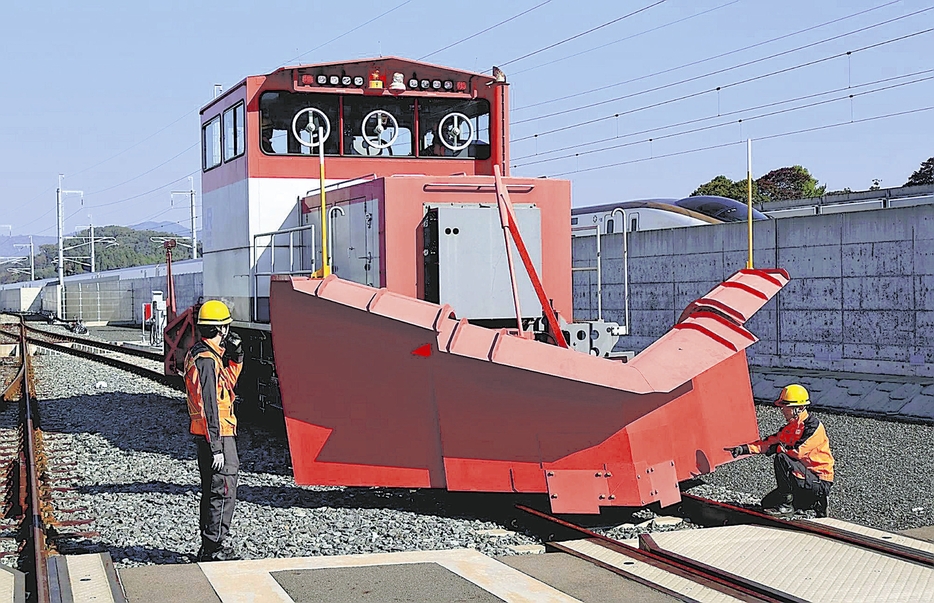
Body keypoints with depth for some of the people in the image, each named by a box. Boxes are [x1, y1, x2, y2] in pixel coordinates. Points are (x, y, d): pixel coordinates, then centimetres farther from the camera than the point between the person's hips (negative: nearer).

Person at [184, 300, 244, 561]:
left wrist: (235, 356, 10)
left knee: (212, 491, 18)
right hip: (216, 434, -11)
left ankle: (209, 546, 26)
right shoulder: (207, 360, -20)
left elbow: (227, 383, 25)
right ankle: (213, 548, -2)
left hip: (207, 434, 11)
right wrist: (216, 447, -23)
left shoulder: (198, 353, 12)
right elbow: (209, 406, -23)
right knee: (223, 492, -6)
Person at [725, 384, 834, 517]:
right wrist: (744, 449, -7)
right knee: (767, 503, 7)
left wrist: (777, 448, -12)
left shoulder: (813, 426, -16)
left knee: (781, 459, -29)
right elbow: (768, 443, 5)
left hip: (821, 483, -10)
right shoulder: (790, 427, 11)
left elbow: (798, 452, -26)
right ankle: (814, 503, 14)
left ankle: (786, 505, -19)